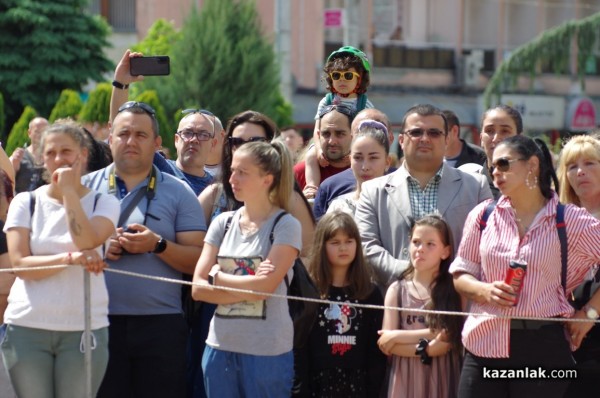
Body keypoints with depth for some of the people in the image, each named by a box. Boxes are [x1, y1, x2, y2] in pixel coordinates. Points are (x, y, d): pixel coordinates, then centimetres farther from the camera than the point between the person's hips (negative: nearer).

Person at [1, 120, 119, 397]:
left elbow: (87, 241, -14)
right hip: (27, 327, 1)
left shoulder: (103, 204, 6)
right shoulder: (25, 203, 7)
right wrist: (70, 258, -20)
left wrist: (69, 190, -8)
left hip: (84, 329, -1)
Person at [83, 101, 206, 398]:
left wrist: (158, 245, -14)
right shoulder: (86, 187, 10)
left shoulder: (178, 193, 7)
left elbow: (199, 261, 1)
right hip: (99, 321, 1)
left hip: (160, 325, -1)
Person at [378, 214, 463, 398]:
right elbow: (386, 342, -2)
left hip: (441, 379, -1)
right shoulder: (397, 290, 5)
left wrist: (399, 336, -9)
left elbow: (448, 335, -11)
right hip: (407, 379, 1)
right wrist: (423, 349, -17)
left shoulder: (454, 289, 1)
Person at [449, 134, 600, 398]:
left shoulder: (571, 221, -1)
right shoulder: (483, 215, 9)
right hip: (484, 345, 3)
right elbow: (460, 274, 12)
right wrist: (485, 291, -7)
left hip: (543, 348, -2)